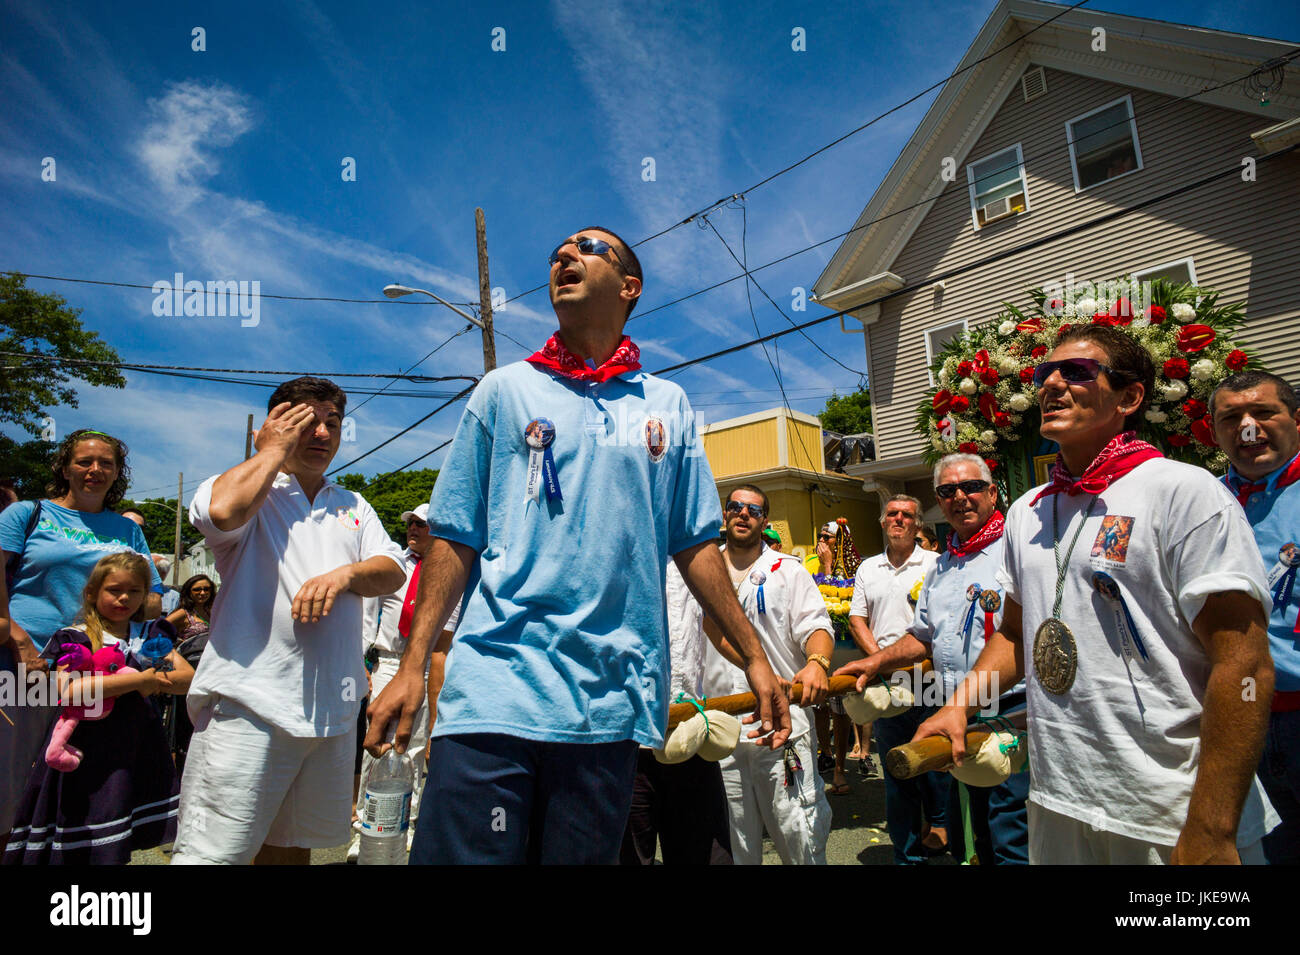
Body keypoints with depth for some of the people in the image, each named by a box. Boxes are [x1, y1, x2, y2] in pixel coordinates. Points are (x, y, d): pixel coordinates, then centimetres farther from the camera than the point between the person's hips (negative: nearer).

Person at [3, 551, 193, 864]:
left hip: (136, 743, 3)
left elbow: (189, 677, 4)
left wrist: (154, 683, -14)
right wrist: (137, 679, -19)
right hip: (89, 745, -3)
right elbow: (69, 689, -18)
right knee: (83, 848, 1)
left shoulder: (150, 635, 10)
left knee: (117, 846, 8)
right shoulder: (76, 637, -2)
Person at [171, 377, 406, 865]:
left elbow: (393, 570, 9)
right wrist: (273, 450, -3)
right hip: (250, 698, -5)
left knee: (293, 844, 15)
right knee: (212, 852, -6)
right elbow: (222, 510, -19)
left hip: (333, 708, 5)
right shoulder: (244, 487, 5)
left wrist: (344, 573, -13)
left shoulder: (355, 506, 20)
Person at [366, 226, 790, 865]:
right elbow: (455, 539, 5)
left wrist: (755, 659, 6)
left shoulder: (668, 406, 11)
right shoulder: (504, 390, 8)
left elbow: (695, 546, 10)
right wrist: (413, 664, -1)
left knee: (581, 853, 12)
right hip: (494, 687, -1)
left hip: (611, 699, 2)